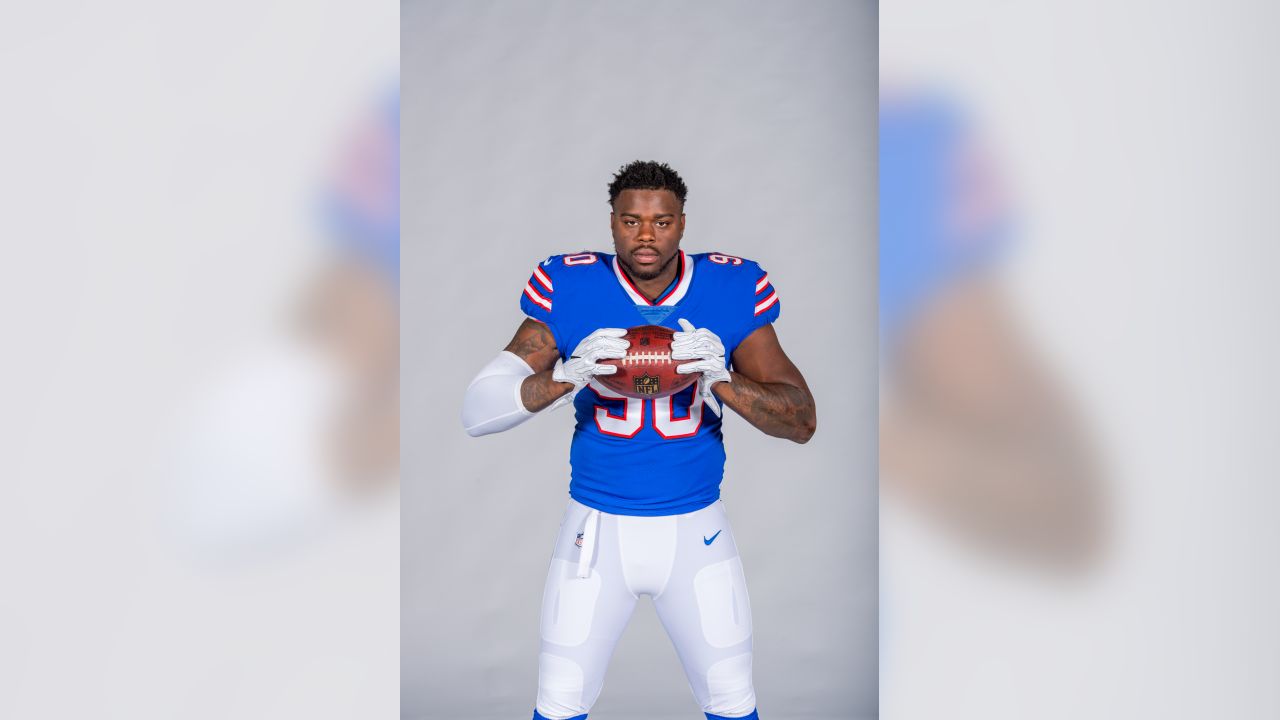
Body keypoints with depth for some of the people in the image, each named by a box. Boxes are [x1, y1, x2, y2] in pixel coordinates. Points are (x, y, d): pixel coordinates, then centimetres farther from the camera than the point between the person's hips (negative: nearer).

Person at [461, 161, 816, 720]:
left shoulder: (731, 290, -9)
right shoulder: (569, 290, -12)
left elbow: (803, 422, -10)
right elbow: (476, 412, -16)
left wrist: (722, 378, -27)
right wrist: (569, 374, -33)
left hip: (697, 528, 1)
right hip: (597, 527, -1)